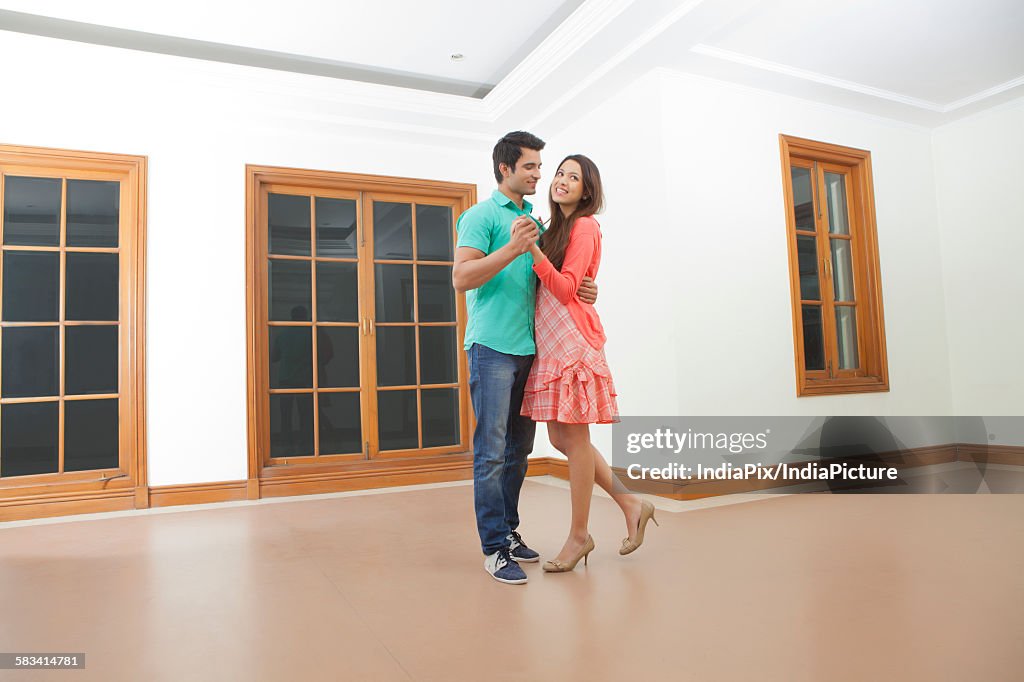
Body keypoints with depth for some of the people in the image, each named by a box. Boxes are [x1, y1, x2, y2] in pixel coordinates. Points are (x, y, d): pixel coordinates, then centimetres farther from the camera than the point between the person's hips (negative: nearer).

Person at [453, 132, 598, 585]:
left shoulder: (535, 222, 20)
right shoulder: (481, 215, -2)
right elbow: (461, 278, -13)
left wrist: (580, 291, 3)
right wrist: (512, 248, -24)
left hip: (528, 348, 7)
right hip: (493, 347, -7)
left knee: (518, 449, 12)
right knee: (492, 452, -4)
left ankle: (509, 531, 24)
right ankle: (495, 548, 4)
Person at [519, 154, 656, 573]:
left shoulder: (584, 225, -4)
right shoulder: (556, 228, 20)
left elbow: (566, 288, -15)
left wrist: (533, 249, -21)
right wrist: (528, 242, 9)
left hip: (573, 342, -9)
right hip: (550, 345, 9)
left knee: (574, 439, -2)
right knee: (561, 439, 10)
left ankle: (578, 536, 12)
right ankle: (631, 505, 22)